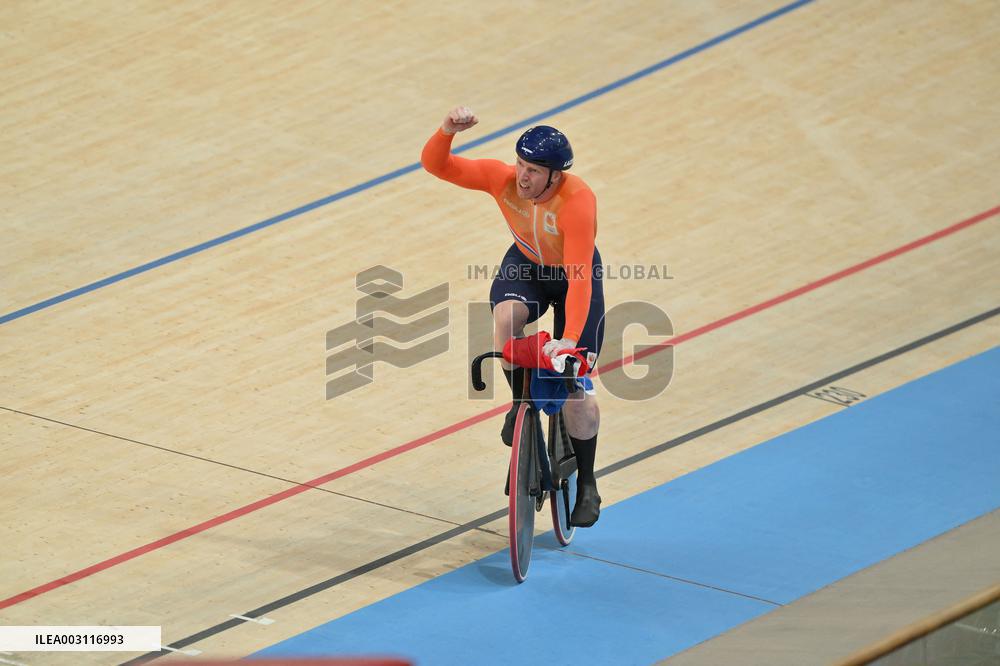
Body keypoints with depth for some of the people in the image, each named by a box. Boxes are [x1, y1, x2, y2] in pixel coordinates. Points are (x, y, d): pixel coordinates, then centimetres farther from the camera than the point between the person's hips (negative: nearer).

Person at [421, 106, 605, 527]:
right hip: (525, 263, 3)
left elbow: (579, 280, -44)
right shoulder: (502, 177, -27)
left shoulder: (577, 201, -39)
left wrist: (569, 340, -53)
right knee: (506, 316, -33)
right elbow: (435, 165, -29)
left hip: (573, 275, -3)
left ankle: (586, 484, 16)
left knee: (576, 388, -6)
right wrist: (448, 130, -50)